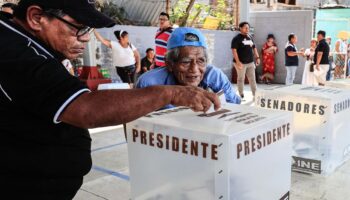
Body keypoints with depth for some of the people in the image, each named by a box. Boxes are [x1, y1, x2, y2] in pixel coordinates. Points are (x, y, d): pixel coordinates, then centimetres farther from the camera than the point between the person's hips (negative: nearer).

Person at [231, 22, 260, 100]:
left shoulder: (250, 37, 14)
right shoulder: (237, 38, -8)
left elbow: (254, 48, 23)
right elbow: (234, 50, -15)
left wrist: (257, 57, 13)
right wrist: (238, 62, -23)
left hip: (250, 62, 7)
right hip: (241, 63, -6)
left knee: (252, 79, 8)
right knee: (241, 78, 2)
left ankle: (255, 94, 14)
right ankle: (241, 95, 13)